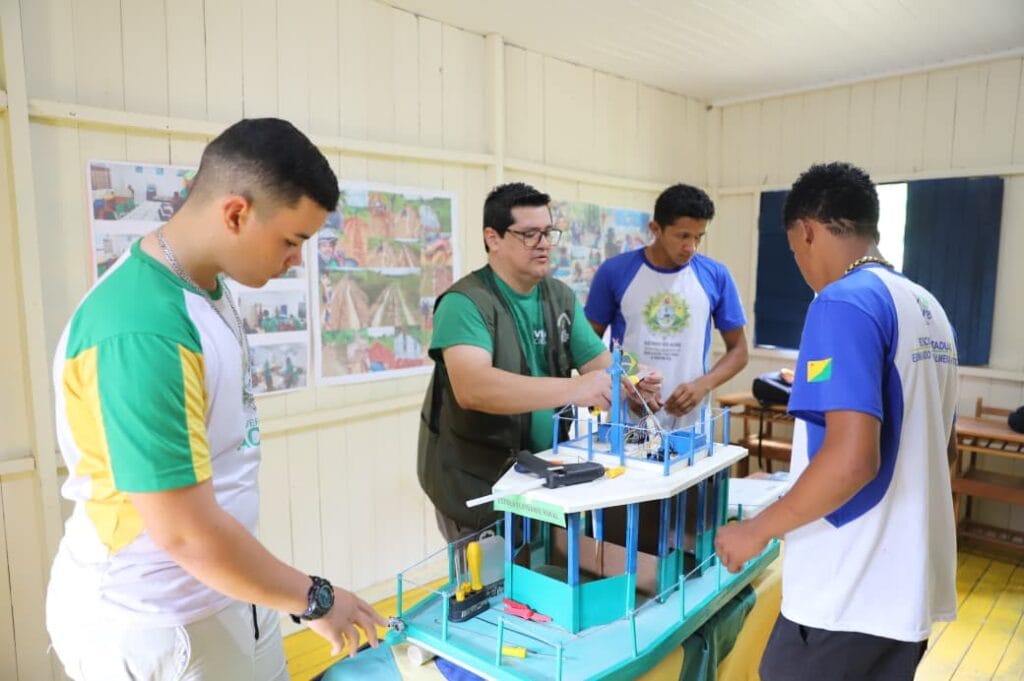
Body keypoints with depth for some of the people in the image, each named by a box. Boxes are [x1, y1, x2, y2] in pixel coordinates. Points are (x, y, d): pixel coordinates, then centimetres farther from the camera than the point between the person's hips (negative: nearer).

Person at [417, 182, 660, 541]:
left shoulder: (561, 297, 4)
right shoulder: (465, 303, -18)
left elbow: (599, 362, 3)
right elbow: (472, 388, -33)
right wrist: (573, 390, -40)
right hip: (477, 487, -6)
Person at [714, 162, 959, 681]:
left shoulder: (845, 302, -18)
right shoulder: (928, 307, 10)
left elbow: (852, 458, -26)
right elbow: (942, 450, 18)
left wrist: (758, 530, -14)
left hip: (851, 591, -8)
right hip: (912, 582, 9)